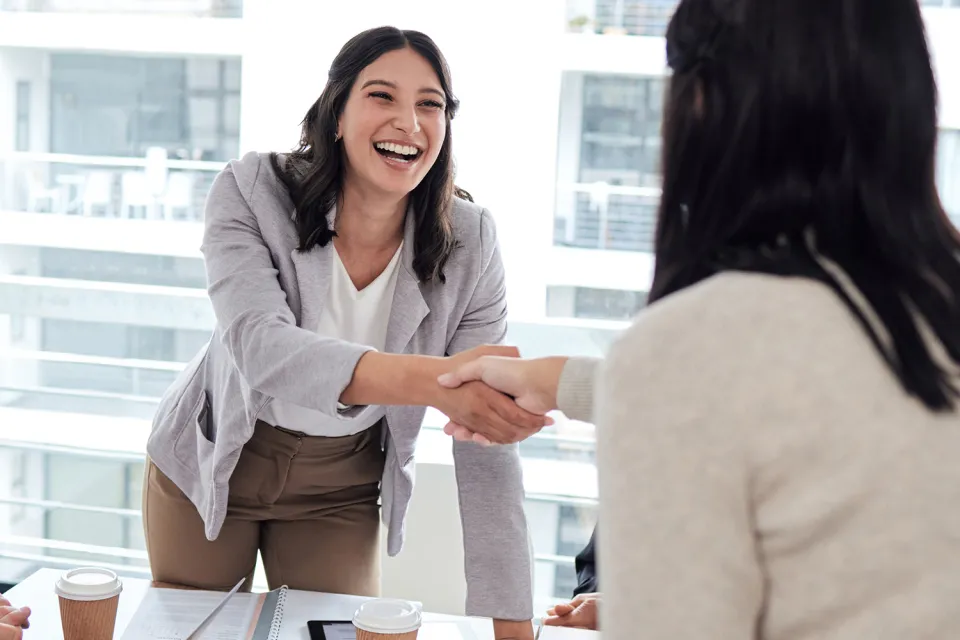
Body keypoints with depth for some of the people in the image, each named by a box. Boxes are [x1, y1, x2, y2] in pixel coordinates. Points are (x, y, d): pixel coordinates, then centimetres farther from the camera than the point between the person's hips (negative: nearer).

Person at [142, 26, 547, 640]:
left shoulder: (469, 243, -19)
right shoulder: (251, 191, -24)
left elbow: (488, 441, -21)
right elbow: (260, 344, -41)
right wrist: (433, 379, -58)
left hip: (342, 487, 1)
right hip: (218, 458, 0)